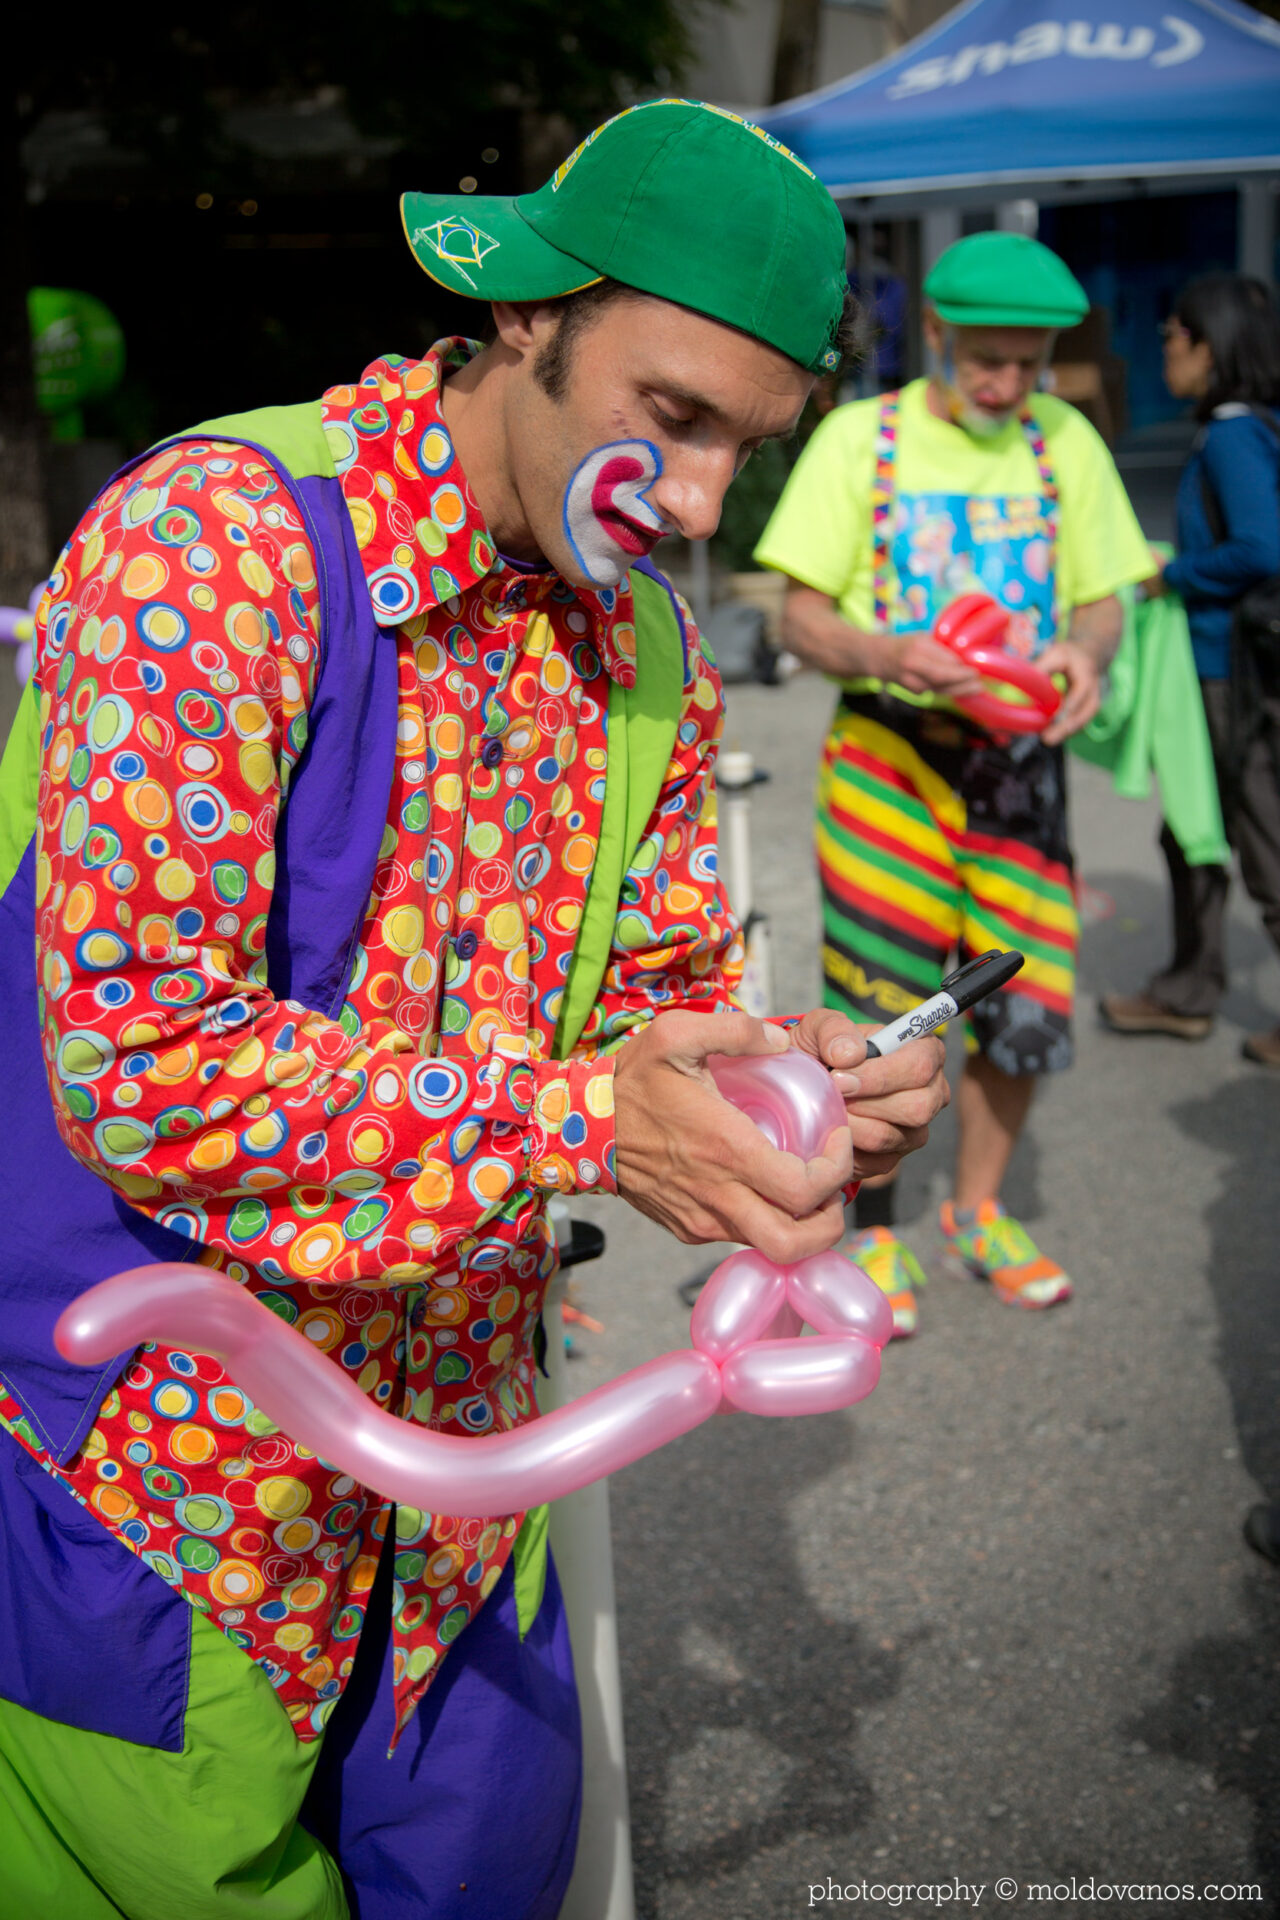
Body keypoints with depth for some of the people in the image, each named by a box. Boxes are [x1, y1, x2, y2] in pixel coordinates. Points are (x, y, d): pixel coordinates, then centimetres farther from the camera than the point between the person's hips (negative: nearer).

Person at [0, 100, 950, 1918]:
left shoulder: (650, 648, 2)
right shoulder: (216, 536, -21)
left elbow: (667, 998, 6)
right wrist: (583, 1119, -31)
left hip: (451, 1458, 6)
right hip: (154, 1473, -6)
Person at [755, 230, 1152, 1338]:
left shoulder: (1065, 443, 6)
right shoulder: (862, 438, -2)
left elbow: (1101, 600, 9)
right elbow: (802, 616, -4)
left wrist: (1085, 655, -15)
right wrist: (887, 657, -25)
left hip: (1017, 757, 3)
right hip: (887, 752, -3)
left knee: (1028, 1002, 3)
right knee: (883, 1006, -3)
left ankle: (978, 1210, 27)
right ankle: (874, 1232, 18)